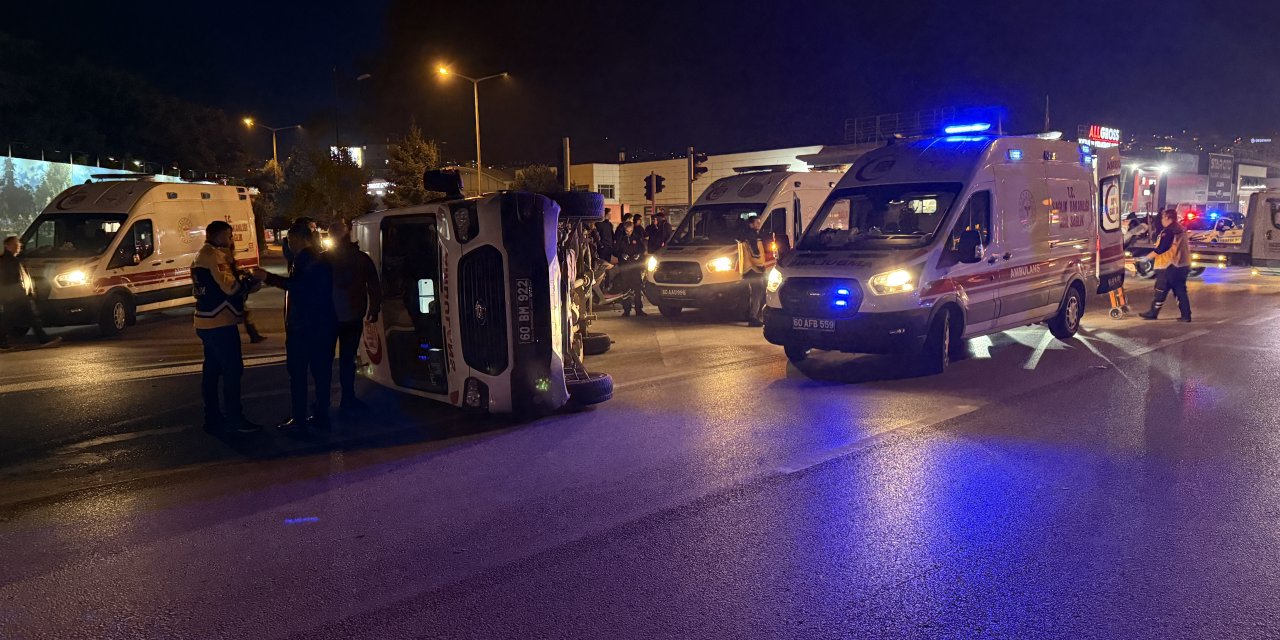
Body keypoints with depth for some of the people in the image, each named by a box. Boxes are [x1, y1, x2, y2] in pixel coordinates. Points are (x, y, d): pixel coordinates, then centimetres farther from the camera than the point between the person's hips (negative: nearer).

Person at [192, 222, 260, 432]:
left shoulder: (201, 256, 19)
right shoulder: (216, 255, -13)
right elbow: (230, 286, -20)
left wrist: (242, 280, 10)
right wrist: (252, 282, -4)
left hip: (206, 322, 10)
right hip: (221, 322, -10)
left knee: (212, 370, 11)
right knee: (233, 370, -7)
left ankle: (212, 417, 16)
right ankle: (235, 418, -6)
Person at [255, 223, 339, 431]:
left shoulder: (304, 257, -12)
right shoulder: (321, 258, 16)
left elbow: (296, 284, -24)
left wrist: (268, 277, -20)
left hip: (302, 326, -9)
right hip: (323, 325, 9)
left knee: (297, 372, -4)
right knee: (321, 371, 10)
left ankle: (298, 419, -4)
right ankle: (321, 416, 15)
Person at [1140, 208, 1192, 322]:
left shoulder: (1168, 231, -16)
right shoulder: (1181, 230, 12)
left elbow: (1160, 249, -19)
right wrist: (1159, 244, 26)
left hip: (1169, 266, -9)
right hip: (1183, 265, 9)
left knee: (1161, 290, 1)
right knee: (1180, 291, 10)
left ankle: (1153, 313, 9)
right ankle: (1186, 315, 7)